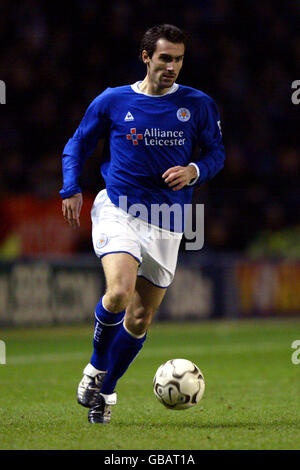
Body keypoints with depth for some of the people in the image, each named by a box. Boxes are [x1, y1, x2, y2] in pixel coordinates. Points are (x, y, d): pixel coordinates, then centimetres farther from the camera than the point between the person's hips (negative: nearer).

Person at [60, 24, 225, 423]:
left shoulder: (199, 105, 4)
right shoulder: (112, 101, 2)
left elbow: (216, 152, 14)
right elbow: (77, 145, 14)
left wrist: (194, 171, -8)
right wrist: (71, 190, 0)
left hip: (166, 222, 2)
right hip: (118, 210, -2)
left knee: (140, 319, 4)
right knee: (119, 292, -26)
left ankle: (104, 391, 24)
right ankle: (96, 368, 1)